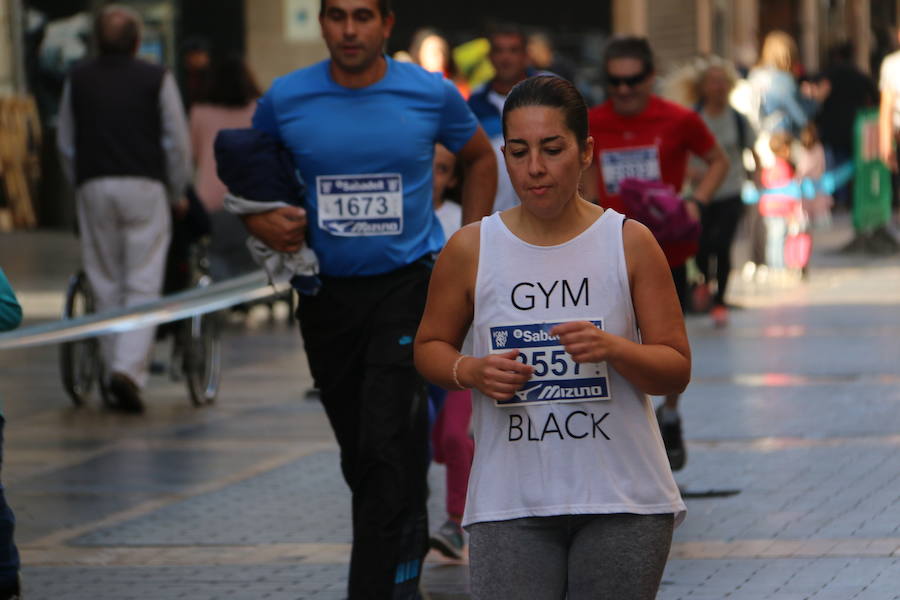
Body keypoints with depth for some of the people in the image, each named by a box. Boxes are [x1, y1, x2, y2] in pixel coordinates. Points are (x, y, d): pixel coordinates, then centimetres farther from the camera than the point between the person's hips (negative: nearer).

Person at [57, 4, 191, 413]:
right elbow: (178, 144, 2)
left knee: (106, 287, 10)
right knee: (143, 286, -4)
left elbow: (65, 145, 15)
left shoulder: (78, 80, 9)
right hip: (145, 186, -2)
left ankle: (115, 369, 12)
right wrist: (176, 193, 14)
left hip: (94, 187, 3)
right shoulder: (157, 80, 1)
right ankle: (128, 368, -19)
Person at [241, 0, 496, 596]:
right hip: (327, 293, 3)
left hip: (407, 283, -3)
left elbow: (480, 158, 14)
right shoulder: (285, 100, -2)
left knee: (389, 447, -16)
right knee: (358, 454, 13)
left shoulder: (431, 94, -4)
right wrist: (262, 222, -10)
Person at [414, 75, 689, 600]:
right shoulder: (471, 250, 2)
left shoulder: (629, 243, 1)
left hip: (623, 502, 0)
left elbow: (677, 370, 2)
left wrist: (613, 350, -18)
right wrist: (470, 371, -8)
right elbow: (430, 346, 15)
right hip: (510, 506, 0)